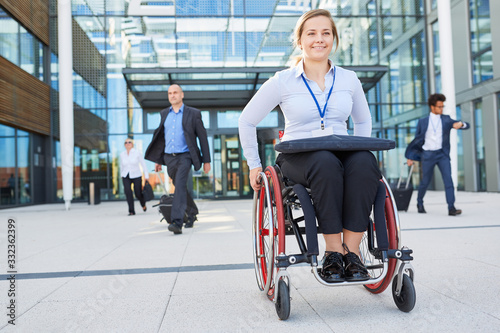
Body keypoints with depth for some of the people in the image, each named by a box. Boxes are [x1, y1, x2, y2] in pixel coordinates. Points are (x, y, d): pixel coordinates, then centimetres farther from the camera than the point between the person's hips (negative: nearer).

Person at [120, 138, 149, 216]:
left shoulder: (137, 153, -6)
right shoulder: (122, 154, 3)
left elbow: (143, 164, -2)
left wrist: (147, 176, -6)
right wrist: (122, 174, 27)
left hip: (136, 175, -2)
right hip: (126, 176, 2)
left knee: (138, 194, -1)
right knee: (128, 192, -19)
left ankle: (143, 204, 35)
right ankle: (131, 211, -12)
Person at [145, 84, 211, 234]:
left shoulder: (193, 113, 0)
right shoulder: (164, 114, 13)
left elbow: (202, 137, 1)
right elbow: (161, 137, 19)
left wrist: (206, 160, -1)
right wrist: (158, 160, 16)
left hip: (184, 156, -5)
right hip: (169, 157, 5)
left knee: (180, 186, -20)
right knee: (180, 188, 15)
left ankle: (177, 222, -25)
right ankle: (191, 214, 34)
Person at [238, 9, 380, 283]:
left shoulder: (349, 80, 12)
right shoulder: (282, 82, 3)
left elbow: (363, 120, 29)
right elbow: (247, 120, 10)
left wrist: (360, 149, 14)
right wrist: (254, 164, 7)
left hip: (343, 154, 3)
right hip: (298, 157, -3)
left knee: (365, 162, -32)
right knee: (326, 164, -38)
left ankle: (351, 251, -27)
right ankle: (334, 252, -27)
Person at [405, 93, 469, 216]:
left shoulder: (446, 119, 7)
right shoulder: (423, 122, 5)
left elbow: (467, 125, 5)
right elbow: (417, 140, 10)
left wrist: (460, 124, -20)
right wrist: (411, 157, 8)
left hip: (442, 154, 1)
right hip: (428, 155, -1)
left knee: (448, 179, -12)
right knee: (425, 181, 7)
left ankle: (451, 208, -13)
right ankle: (420, 203, 30)